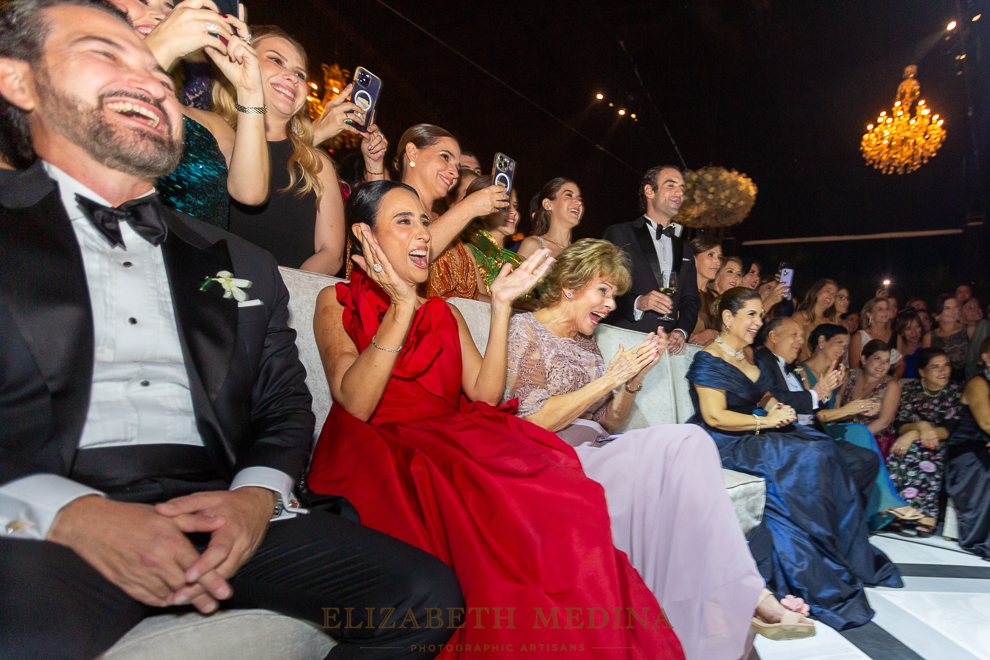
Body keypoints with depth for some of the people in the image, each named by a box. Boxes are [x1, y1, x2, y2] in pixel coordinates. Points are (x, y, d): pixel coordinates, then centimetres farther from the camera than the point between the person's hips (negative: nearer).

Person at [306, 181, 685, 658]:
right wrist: (401, 308, -16)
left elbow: (486, 396, 6)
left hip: (454, 445, 4)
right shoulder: (337, 302, 9)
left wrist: (502, 305, 1)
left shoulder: (446, 314, 22)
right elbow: (355, 405, -9)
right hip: (379, 450, -4)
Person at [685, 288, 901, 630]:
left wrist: (777, 408, 3)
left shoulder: (748, 353, 16)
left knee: (823, 449, -14)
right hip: (724, 444, -8)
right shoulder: (708, 360, -10)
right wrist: (766, 421, -15)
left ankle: (851, 557, -6)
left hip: (756, 433, 8)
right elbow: (715, 416, -18)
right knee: (803, 460, -25)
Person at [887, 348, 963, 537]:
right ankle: (927, 513, -28)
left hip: (940, 448, -1)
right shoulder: (911, 389, 7)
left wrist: (913, 435, -24)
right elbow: (899, 427, -1)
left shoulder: (955, 392, 3)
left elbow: (949, 430, -9)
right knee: (900, 456, -34)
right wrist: (920, 426, -24)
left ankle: (926, 515, -29)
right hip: (910, 444, 1)